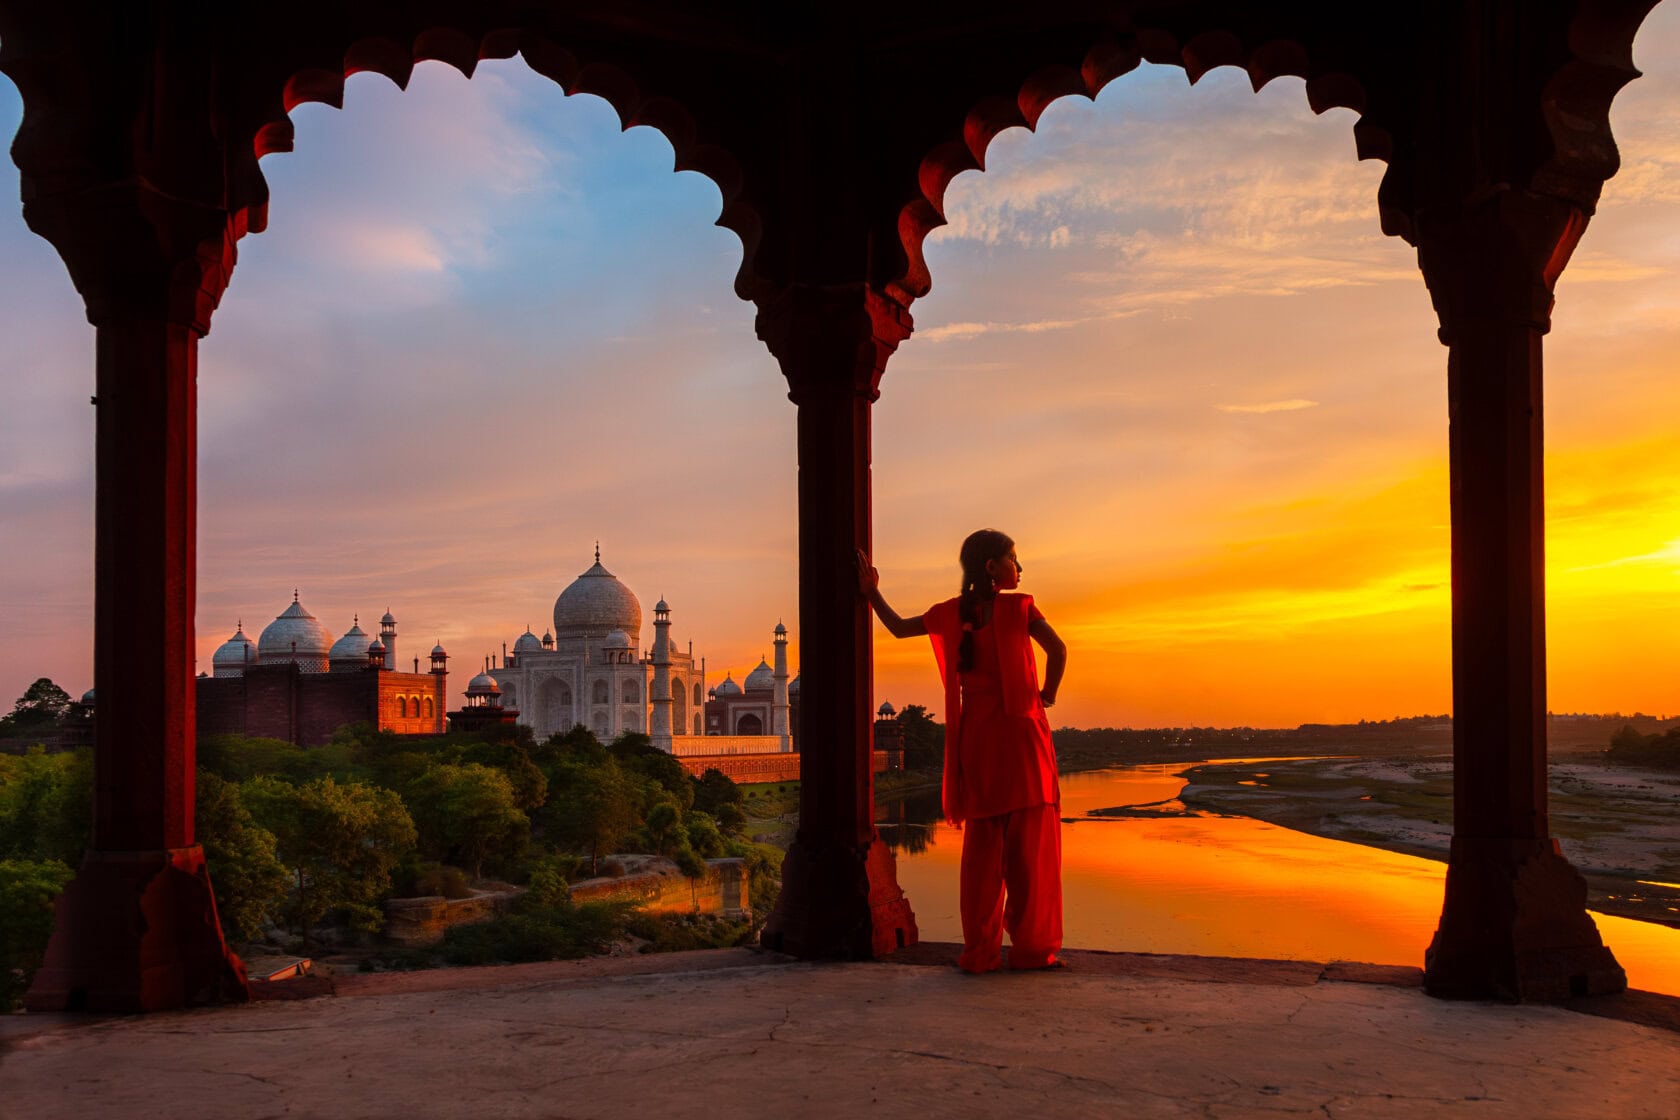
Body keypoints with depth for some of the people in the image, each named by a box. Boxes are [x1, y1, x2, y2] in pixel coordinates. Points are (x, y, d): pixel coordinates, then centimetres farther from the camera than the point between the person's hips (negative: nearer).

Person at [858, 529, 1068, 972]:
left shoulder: (951, 613, 8)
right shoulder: (1018, 607, -6)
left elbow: (899, 627, 20)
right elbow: (1057, 649, -17)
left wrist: (872, 593, 28)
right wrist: (1048, 695, -3)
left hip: (975, 735, 5)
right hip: (1020, 731, -5)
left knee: (981, 845, 10)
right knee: (1031, 843, 2)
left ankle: (980, 951, 9)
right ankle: (1033, 946, 3)